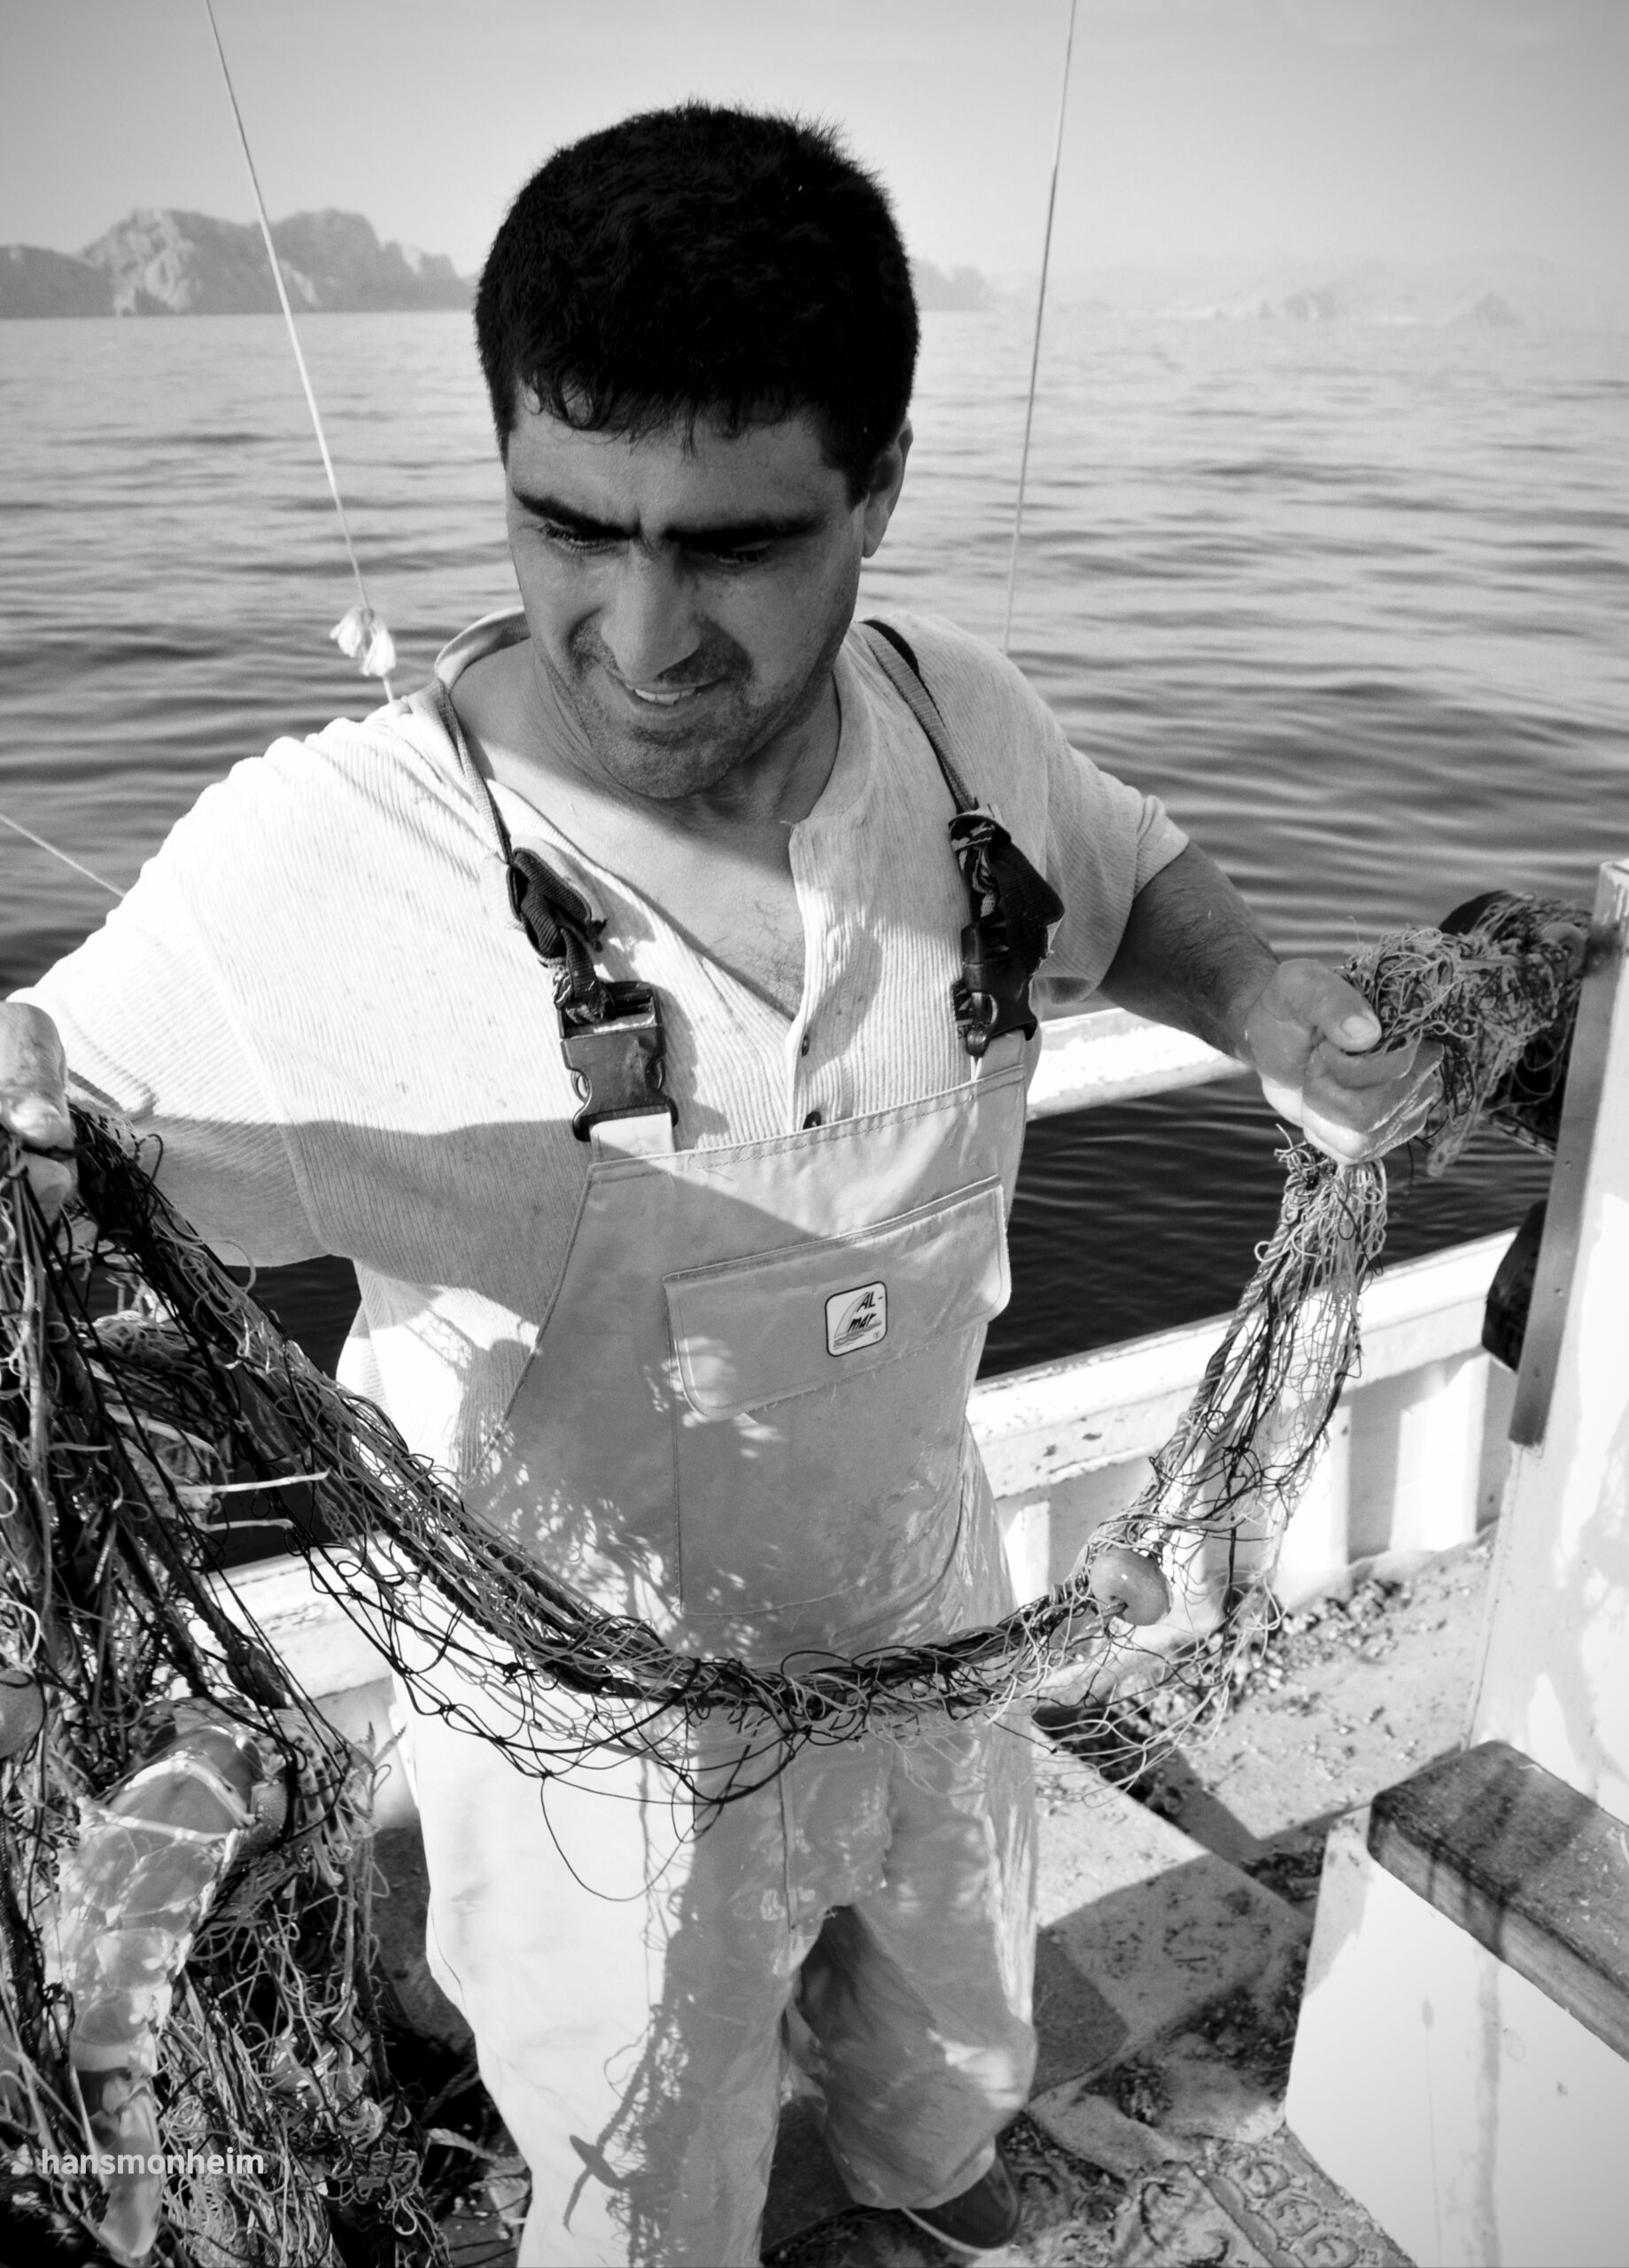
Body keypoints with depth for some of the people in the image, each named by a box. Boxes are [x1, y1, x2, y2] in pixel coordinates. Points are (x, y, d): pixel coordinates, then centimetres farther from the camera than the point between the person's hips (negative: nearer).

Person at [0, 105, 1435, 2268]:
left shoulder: (962, 721, -16)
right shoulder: (310, 865, -31)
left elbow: (1136, 875, 5)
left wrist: (1278, 1016, -15)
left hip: (931, 1602, 5)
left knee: (955, 2007, 37)